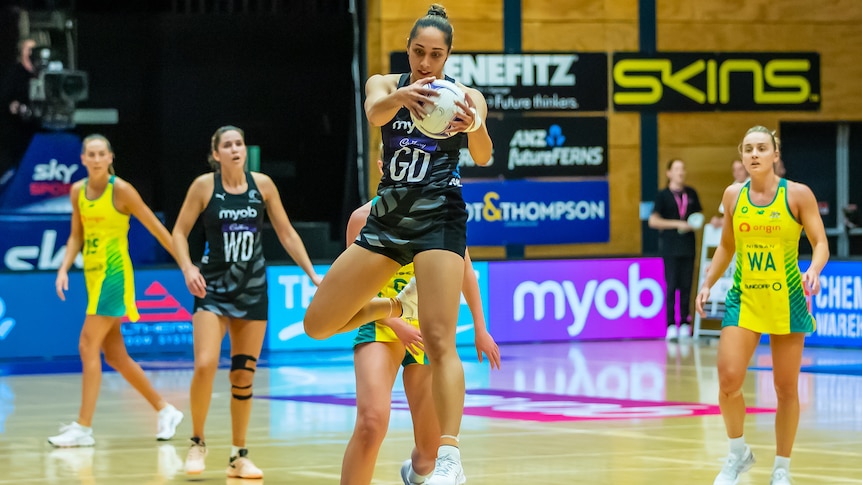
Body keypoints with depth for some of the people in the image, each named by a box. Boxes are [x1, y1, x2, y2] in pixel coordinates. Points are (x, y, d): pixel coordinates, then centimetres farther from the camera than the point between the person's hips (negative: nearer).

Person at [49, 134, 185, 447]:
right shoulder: (78, 191, 7)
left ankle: (83, 428, -12)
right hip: (93, 275, 7)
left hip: (114, 275, -7)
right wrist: (64, 268, 0)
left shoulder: (121, 190, -11)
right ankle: (165, 411, 24)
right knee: (114, 355, 11)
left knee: (88, 347, -14)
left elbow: (156, 228, -7)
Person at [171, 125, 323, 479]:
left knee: (244, 374, 4)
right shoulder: (204, 186, -6)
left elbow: (286, 233, 8)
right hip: (213, 287, -2)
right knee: (205, 365, -18)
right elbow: (179, 232, -1)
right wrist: (187, 268, -17)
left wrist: (312, 274, 2)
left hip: (252, 290, 2)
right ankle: (197, 443, 2)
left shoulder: (262, 185, 0)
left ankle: (239, 456, 15)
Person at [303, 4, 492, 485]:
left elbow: (483, 156, -18)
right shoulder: (385, 84, 6)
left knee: (439, 341, -20)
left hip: (439, 218, -4)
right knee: (318, 324, 3)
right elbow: (375, 113, -20)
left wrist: (475, 127, -42)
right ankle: (398, 306, 31)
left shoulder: (465, 96, 0)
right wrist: (401, 96, -44)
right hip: (387, 218, 4)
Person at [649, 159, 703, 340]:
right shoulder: (663, 195, 0)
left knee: (686, 286, 3)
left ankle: (685, 324, 7)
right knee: (672, 287, -6)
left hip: (688, 246, 4)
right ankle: (671, 326, -4)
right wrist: (677, 224, -13)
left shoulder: (691, 194, 11)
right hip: (670, 248, -4)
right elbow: (653, 221, -7)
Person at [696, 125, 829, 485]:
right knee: (729, 379, -12)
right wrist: (707, 283, 9)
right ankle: (738, 455, 11)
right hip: (743, 299, 2)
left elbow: (820, 243, -7)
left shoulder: (798, 195, -7)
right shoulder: (733, 195, 4)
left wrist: (814, 270, -27)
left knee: (786, 388, 4)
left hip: (787, 301, -2)